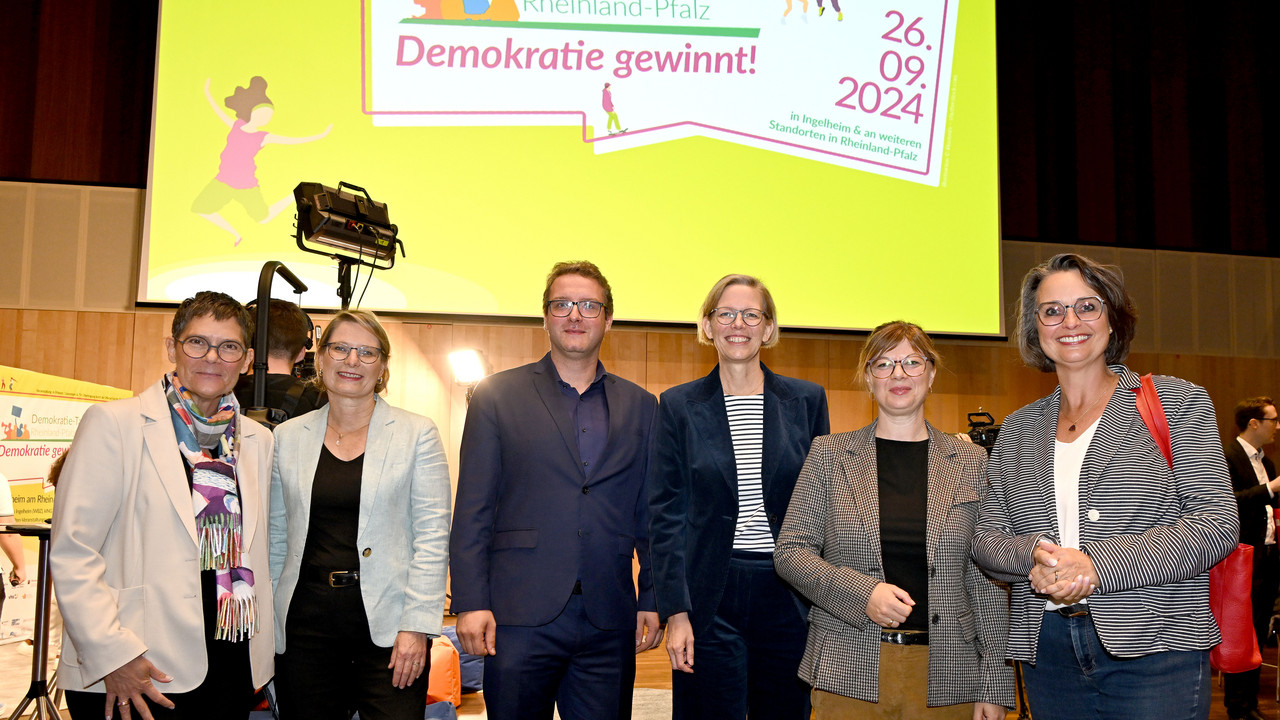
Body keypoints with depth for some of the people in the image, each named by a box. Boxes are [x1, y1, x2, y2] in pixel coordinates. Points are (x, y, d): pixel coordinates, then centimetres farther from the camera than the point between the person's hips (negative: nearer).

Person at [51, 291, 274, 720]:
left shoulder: (258, 440, 11)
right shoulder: (113, 423, -4)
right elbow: (71, 552, -8)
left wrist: (261, 655, 12)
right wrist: (112, 655, -14)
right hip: (129, 677, -4)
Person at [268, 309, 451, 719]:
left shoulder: (417, 434, 1)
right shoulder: (288, 437, 10)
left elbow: (432, 535, -3)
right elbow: (277, 537, 13)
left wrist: (416, 625, -10)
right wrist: (266, 621, 9)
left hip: (386, 624, -2)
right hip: (305, 623, 3)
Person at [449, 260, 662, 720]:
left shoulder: (641, 407, 11)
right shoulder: (498, 395, 4)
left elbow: (650, 517, 13)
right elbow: (472, 511, 0)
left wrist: (653, 601, 7)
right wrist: (471, 603, -7)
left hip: (609, 624, 2)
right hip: (521, 618, -2)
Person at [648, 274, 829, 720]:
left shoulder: (807, 401, 5)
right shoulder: (679, 406, 2)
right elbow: (665, 513, 1)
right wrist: (675, 611, -6)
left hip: (788, 596, 1)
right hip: (710, 598, -1)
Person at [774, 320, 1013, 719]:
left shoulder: (971, 462, 6)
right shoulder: (828, 454, 4)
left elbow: (986, 582, 5)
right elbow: (789, 551, 2)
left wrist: (993, 685, 1)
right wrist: (861, 592, -14)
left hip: (945, 673, 1)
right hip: (848, 673, -1)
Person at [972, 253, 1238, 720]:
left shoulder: (1177, 402, 2)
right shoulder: (1017, 429, 13)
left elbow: (1217, 523, -7)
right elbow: (986, 537, 9)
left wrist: (1096, 565, -18)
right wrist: (1034, 555, -15)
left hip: (1154, 648, -3)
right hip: (1046, 650, 4)